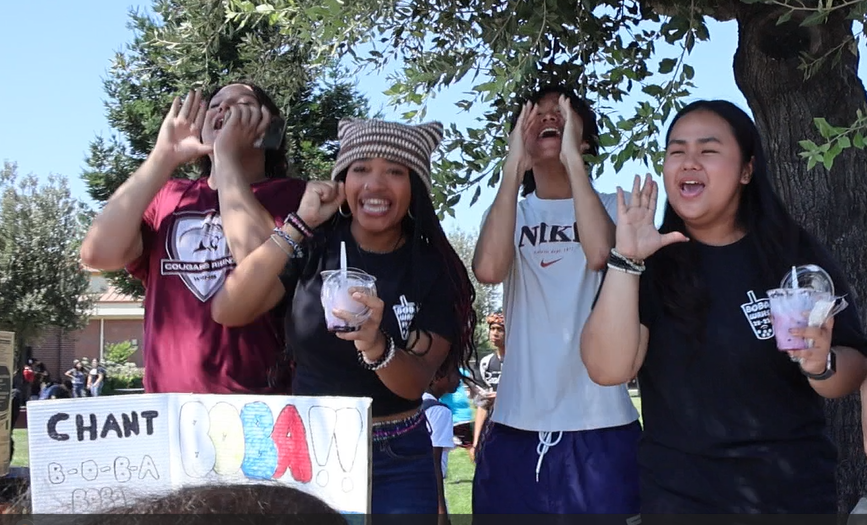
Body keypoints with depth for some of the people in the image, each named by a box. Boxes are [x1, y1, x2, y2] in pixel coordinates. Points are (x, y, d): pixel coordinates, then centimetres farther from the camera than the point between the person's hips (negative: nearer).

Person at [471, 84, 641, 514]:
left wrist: (573, 159, -14)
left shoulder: (610, 206, 5)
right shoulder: (510, 212, 9)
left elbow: (600, 254, -19)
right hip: (516, 426, 2)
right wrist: (513, 166, -10)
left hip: (599, 425, -1)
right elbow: (488, 269, -14)